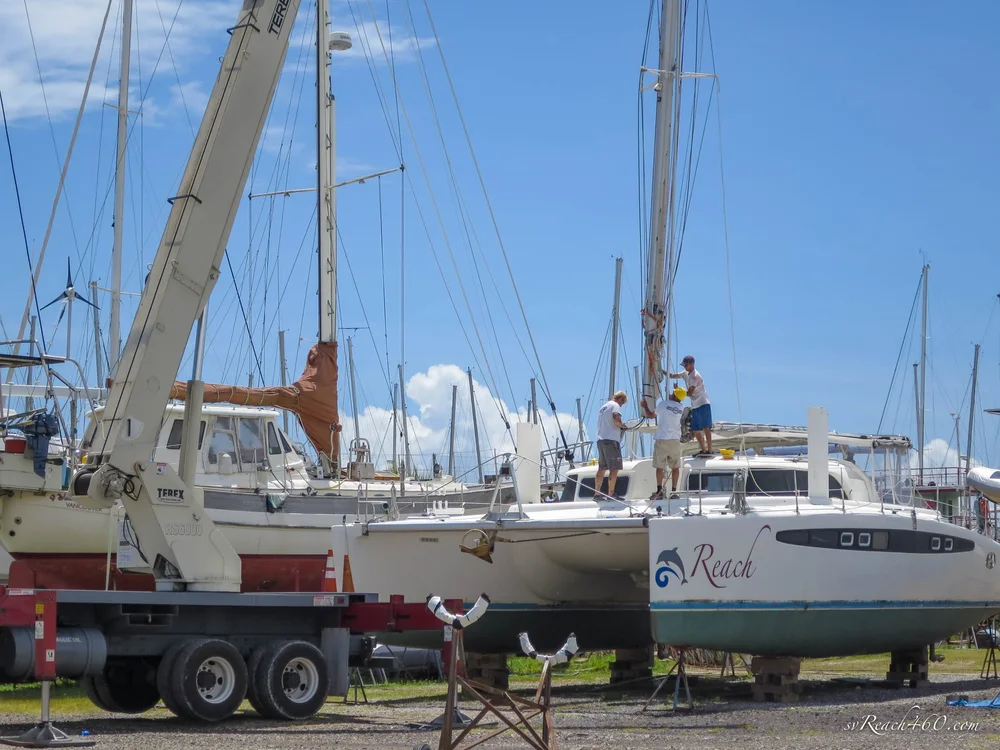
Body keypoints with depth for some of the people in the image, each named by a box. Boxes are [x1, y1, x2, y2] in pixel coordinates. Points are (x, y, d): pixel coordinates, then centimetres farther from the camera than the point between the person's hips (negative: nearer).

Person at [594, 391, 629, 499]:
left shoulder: (603, 407, 25)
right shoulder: (615, 405, -2)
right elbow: (616, 419, -21)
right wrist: (622, 426, -2)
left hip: (600, 439, 9)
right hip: (611, 439, -9)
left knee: (601, 468, 12)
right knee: (614, 468, -8)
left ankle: (596, 493, 11)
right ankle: (611, 494, -13)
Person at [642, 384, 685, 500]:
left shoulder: (663, 404, -6)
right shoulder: (681, 408, 7)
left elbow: (650, 415, 5)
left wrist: (645, 407, 23)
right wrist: (669, 398, 34)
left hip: (662, 439, -4)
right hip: (675, 440, 4)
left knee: (659, 466, 0)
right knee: (675, 466, 5)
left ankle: (659, 491, -4)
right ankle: (673, 491, 1)